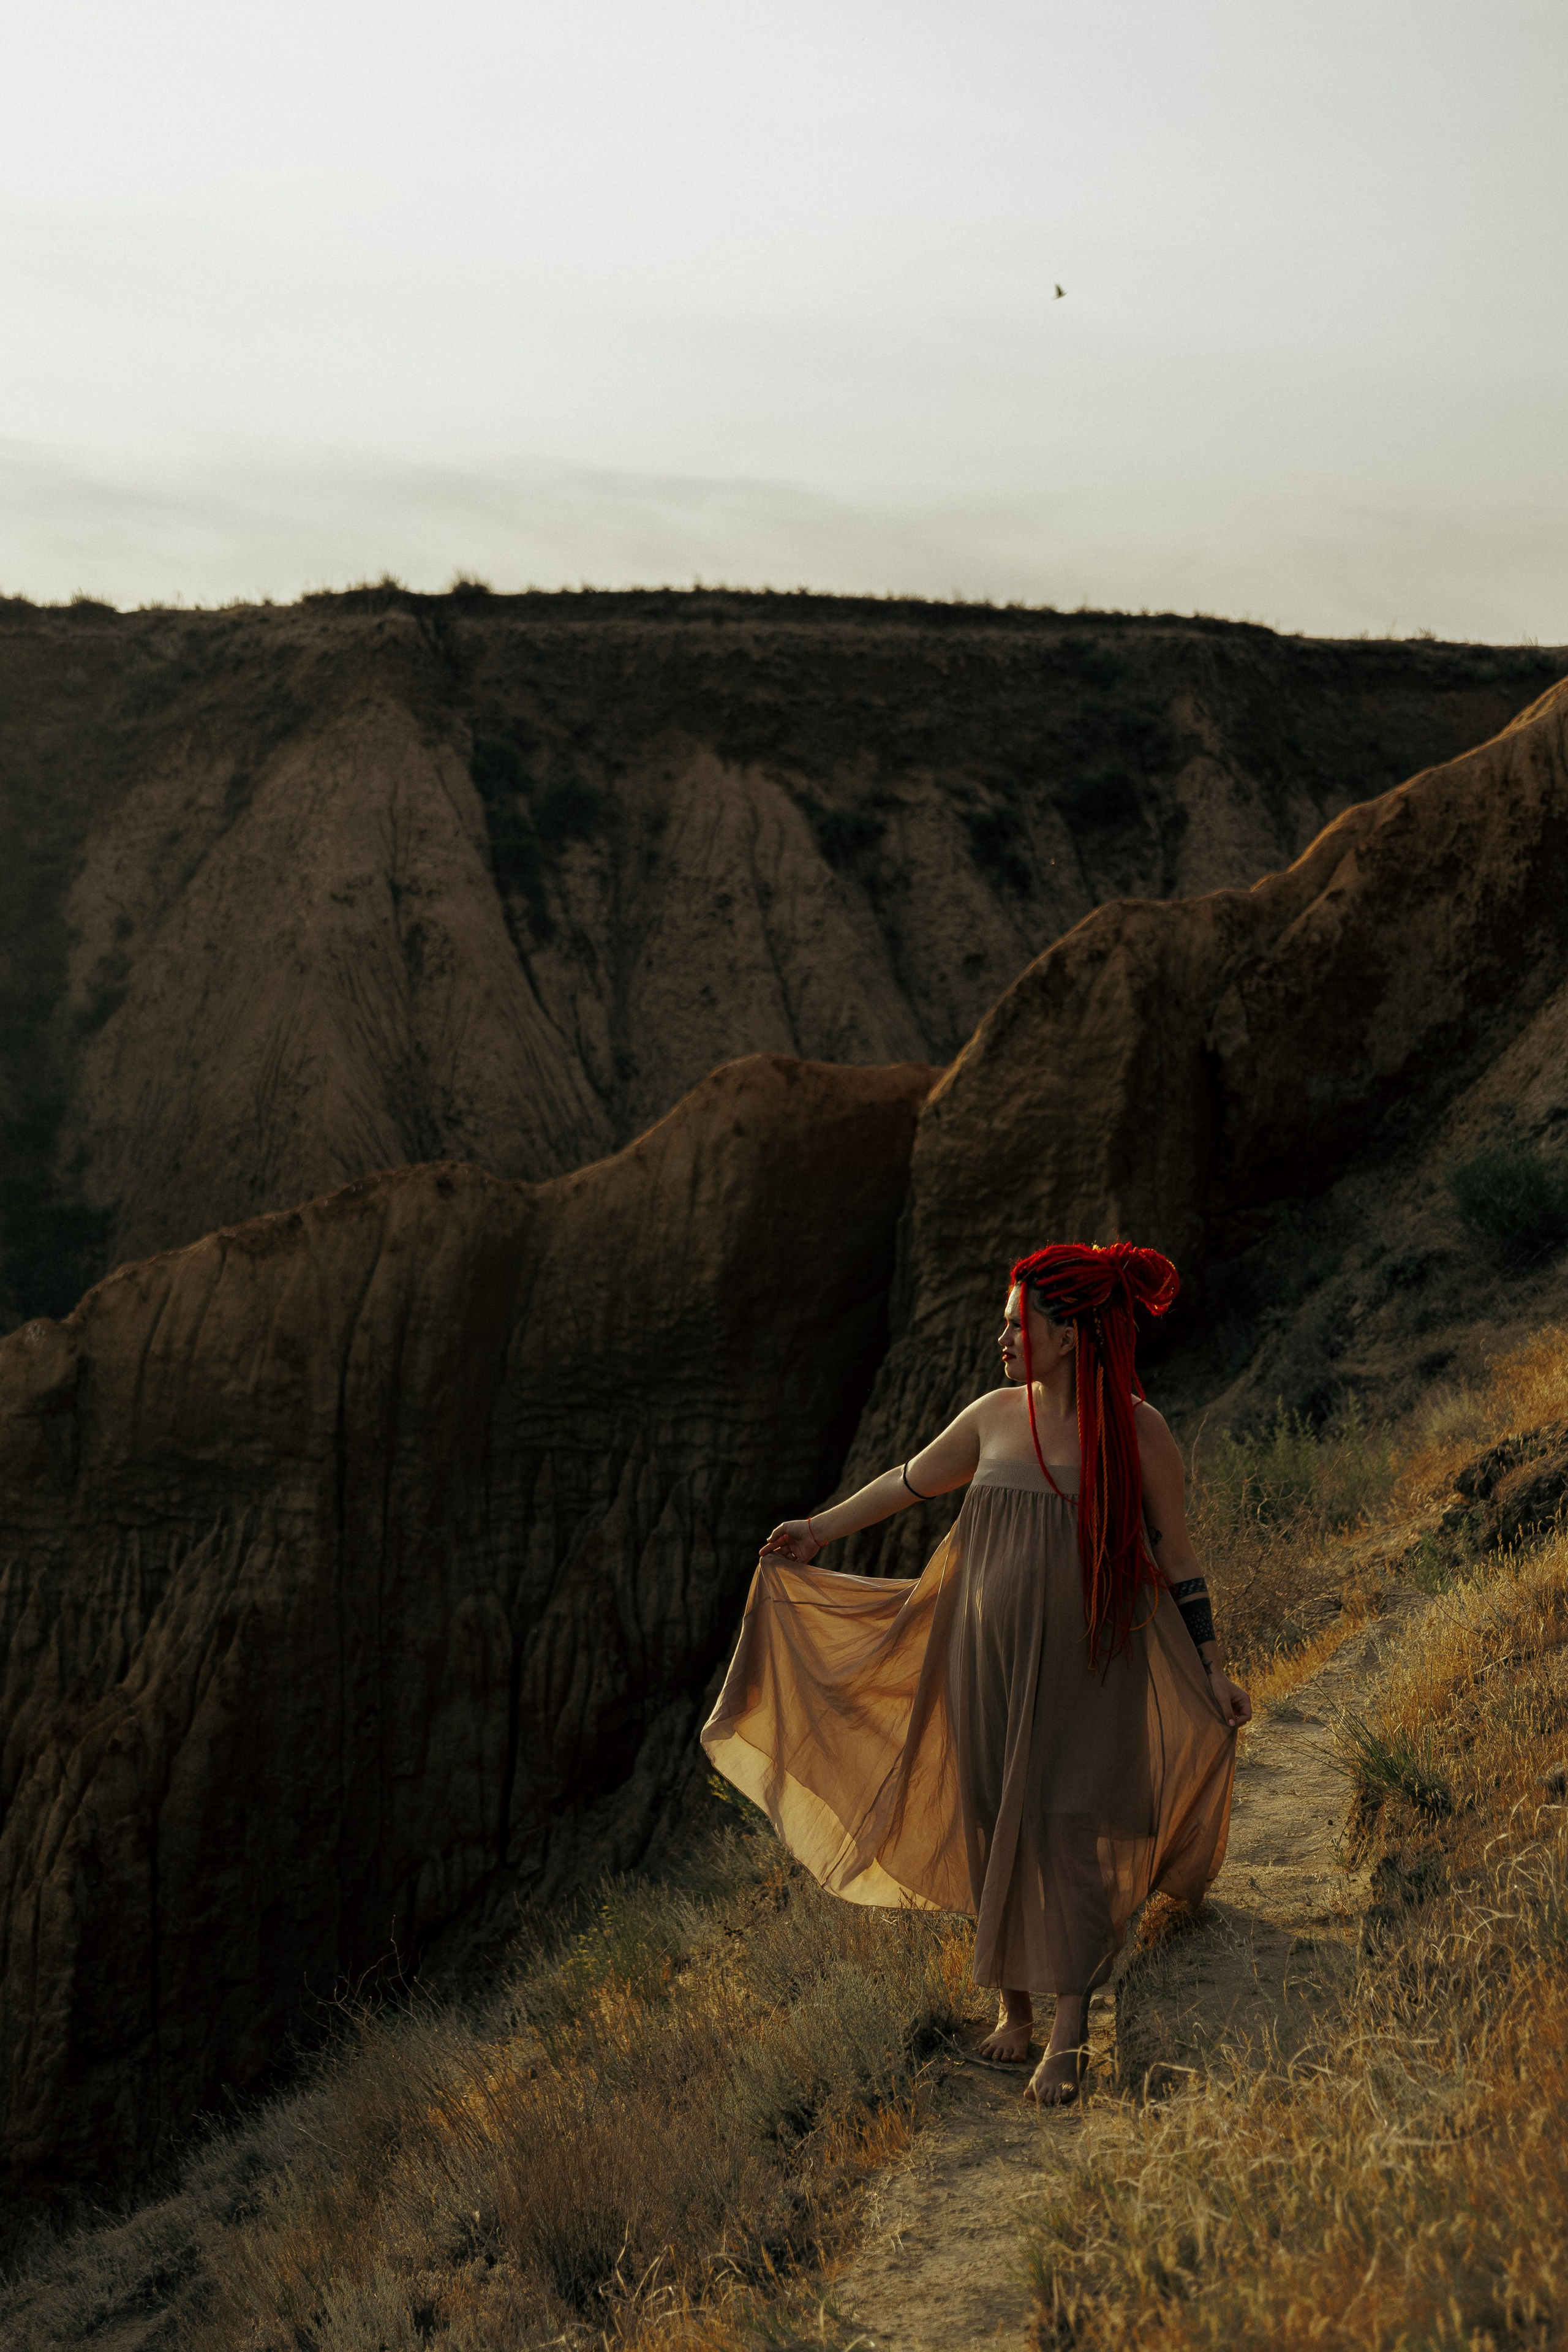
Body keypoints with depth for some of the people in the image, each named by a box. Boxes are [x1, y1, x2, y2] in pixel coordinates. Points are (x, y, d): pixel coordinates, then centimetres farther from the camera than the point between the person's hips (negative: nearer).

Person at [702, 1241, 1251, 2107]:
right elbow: (912, 1480, 18)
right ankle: (1012, 2007, 24)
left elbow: (1176, 1557, -1)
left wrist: (1213, 1675, 0)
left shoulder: (1135, 1430, -7)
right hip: (988, 1657, 4)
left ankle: (1069, 2032, 0)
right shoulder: (994, 1415, 3)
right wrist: (821, 1529, 27)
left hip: (1085, 1665, -4)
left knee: (1063, 1830, -9)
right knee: (996, 1829, 8)